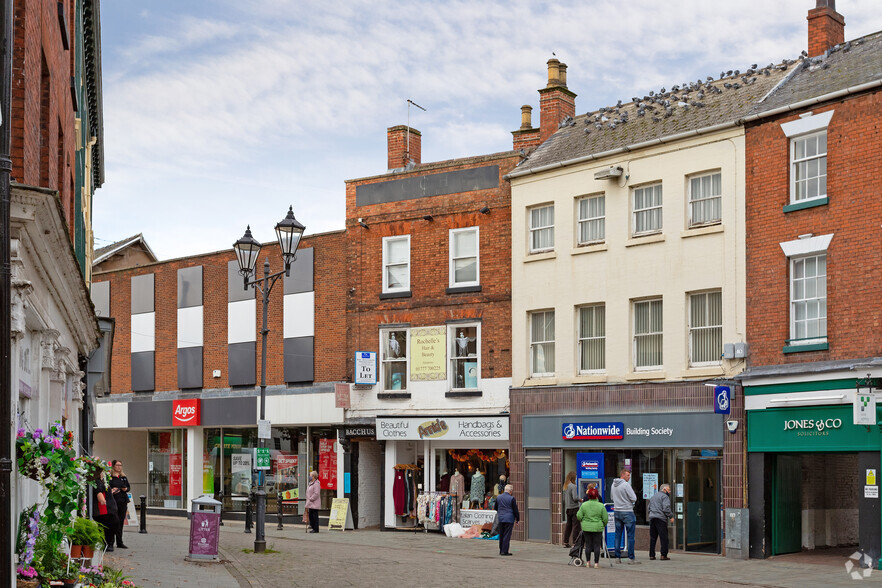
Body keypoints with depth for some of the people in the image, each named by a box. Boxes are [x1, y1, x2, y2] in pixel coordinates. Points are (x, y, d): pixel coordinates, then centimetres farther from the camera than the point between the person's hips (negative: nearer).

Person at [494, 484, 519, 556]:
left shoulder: (498, 497, 5)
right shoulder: (511, 498, -11)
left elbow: (496, 508, 15)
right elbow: (515, 510, -6)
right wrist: (517, 519, 6)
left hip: (500, 518, 5)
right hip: (509, 519, -5)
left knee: (501, 535, 13)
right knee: (507, 535, -3)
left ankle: (501, 550, 18)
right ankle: (505, 551, -4)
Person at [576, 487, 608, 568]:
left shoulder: (584, 505, -2)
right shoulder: (601, 506, -6)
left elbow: (579, 516, -2)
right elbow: (605, 519, -3)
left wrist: (582, 521, 18)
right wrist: (604, 525, 16)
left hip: (586, 527, 2)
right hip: (597, 528, -2)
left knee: (588, 545, 8)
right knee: (597, 545, 4)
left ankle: (587, 562, 10)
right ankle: (596, 563, 5)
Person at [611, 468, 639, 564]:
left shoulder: (613, 484, 8)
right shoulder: (626, 485, -15)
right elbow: (634, 498, -15)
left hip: (617, 512, 7)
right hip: (627, 512, -7)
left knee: (618, 535, 10)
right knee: (630, 535, -2)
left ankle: (617, 557, 10)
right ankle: (631, 558, -3)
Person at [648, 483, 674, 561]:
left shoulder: (653, 496, 22)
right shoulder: (664, 496, -4)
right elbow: (666, 508, -15)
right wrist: (671, 516, -7)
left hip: (652, 517, 7)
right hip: (661, 519, -7)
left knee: (653, 538, 10)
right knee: (664, 538, -3)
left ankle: (652, 555, 9)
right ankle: (664, 555, -8)